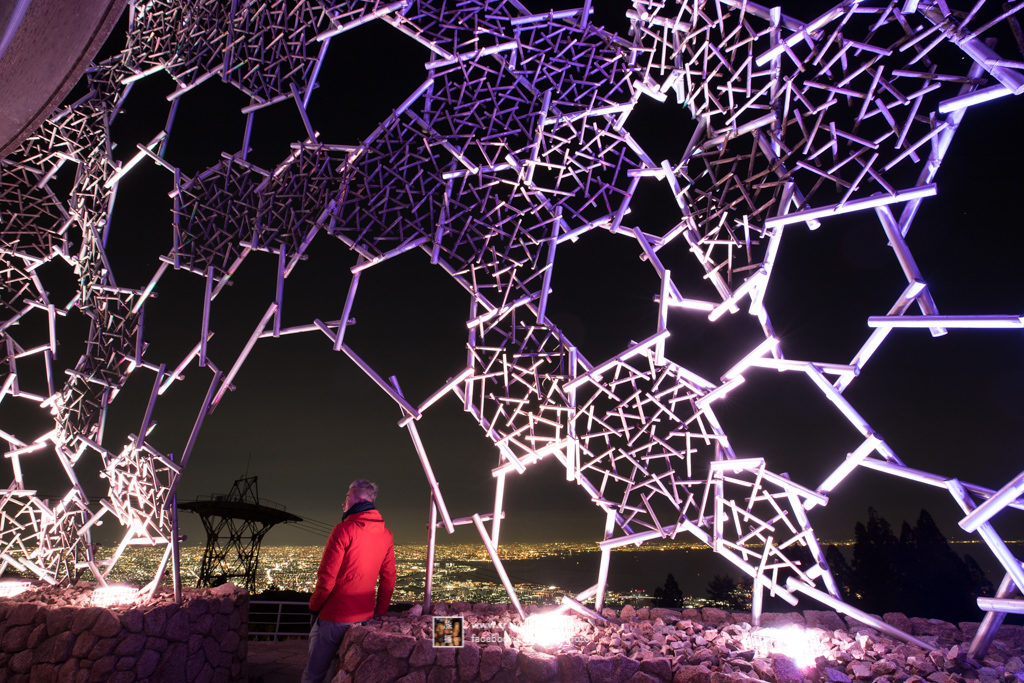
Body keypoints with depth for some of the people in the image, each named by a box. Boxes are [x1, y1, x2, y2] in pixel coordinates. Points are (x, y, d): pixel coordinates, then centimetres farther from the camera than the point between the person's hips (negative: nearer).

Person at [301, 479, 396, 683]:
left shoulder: (344, 530, -16)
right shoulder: (386, 535, 2)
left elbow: (327, 576, -16)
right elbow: (388, 580, 6)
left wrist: (314, 606, 0)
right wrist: (378, 613, 15)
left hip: (334, 617, -6)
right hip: (364, 617, 6)